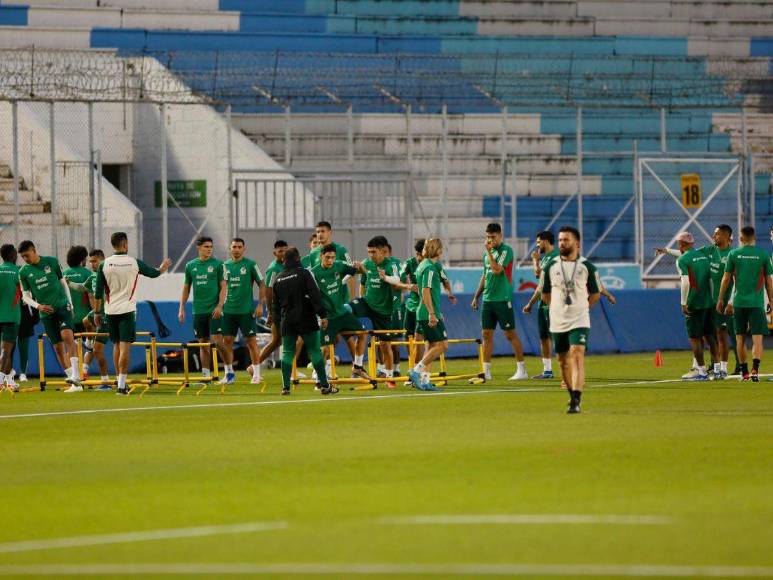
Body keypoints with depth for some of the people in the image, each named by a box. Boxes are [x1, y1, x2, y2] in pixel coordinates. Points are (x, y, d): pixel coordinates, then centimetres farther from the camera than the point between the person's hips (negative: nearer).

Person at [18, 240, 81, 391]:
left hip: (62, 305, -2)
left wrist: (70, 304, 6)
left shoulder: (52, 262, 0)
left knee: (67, 335, -23)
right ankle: (75, 383, 8)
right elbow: (25, 296, 6)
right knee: (58, 347, 1)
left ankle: (76, 376, -27)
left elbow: (63, 283, 9)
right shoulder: (24, 272, 2)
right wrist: (38, 306, -11)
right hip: (46, 311, 2)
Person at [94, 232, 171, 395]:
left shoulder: (104, 265, -2)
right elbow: (153, 273, 13)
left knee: (117, 345, 16)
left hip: (111, 310, 3)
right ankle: (121, 384, -14)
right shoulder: (134, 263, -4)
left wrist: (97, 312, 9)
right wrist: (164, 267, 35)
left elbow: (98, 292, 0)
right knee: (125, 346, -6)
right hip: (127, 310, -2)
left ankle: (120, 381, 22)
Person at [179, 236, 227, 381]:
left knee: (217, 341, -11)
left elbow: (223, 287, -3)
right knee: (203, 344, 7)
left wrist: (220, 306, -14)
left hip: (214, 310, -4)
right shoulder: (190, 266, 9)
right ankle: (206, 375, 12)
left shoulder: (217, 264, -1)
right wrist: (182, 308, 8)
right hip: (198, 310, 4)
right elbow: (186, 288, 15)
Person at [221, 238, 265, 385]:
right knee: (227, 341, 3)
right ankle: (229, 373, 13)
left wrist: (260, 305, -8)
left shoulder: (250, 265, -3)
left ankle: (256, 374, 4)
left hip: (246, 310, -4)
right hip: (229, 310, 4)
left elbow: (262, 285, -1)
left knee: (251, 341, -2)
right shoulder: (226, 265, 9)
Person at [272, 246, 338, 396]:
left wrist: (278, 320, 24)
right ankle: (324, 385, -2)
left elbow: (275, 303, 16)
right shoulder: (304, 273, -6)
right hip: (306, 319, -4)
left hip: (287, 321, 4)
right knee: (315, 351, -1)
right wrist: (322, 315, -12)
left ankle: (286, 387, 2)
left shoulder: (278, 278, 10)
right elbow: (315, 295, -13)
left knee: (287, 353, 8)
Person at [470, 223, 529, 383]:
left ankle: (522, 369, 2)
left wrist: (489, 251, -16)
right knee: (486, 334, 5)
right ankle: (486, 372, 9)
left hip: (503, 299, -7)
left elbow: (497, 270, -21)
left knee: (510, 334, -4)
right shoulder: (487, 253, 14)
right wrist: (476, 296, 20)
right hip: (487, 299, 7)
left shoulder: (506, 250, -9)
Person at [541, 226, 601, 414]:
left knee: (577, 356, -19)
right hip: (557, 322, 4)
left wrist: (580, 306, 5)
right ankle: (573, 395, 31)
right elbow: (545, 295, 14)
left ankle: (576, 401, -25)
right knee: (563, 361, 11)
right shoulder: (550, 267, 3)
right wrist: (560, 307, 8)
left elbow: (595, 294, 9)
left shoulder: (586, 267, -2)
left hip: (579, 322, -4)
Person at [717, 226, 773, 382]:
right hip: (757, 302, -1)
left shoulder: (734, 254, 1)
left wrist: (721, 299, 14)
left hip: (739, 302, 1)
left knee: (740, 338, 13)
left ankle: (744, 372, 18)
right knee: (757, 338, -4)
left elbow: (726, 279, 4)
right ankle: (755, 369, -23)